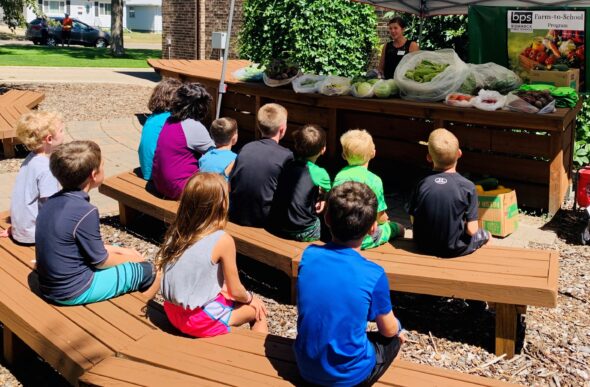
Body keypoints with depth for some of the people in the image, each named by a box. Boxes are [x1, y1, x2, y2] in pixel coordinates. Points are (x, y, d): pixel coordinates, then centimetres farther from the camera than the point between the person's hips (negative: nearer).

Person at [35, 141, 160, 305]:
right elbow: (100, 261, -14)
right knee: (148, 271, 5)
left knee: (130, 254, 21)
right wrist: (129, 258, 4)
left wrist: (119, 250, 14)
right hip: (75, 292, -8)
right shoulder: (85, 212, -25)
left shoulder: (52, 202, 0)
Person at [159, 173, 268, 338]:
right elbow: (235, 291, -9)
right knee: (258, 309, 16)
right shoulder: (223, 240, -18)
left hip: (172, 312, 6)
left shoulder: (176, 231, -3)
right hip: (201, 321, -6)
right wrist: (250, 298, 11)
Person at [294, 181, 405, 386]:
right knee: (395, 338, 23)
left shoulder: (309, 255, -10)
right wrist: (398, 329, 19)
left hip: (306, 369, 4)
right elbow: (389, 330, -5)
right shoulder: (373, 274, -21)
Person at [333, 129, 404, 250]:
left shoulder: (339, 176, -4)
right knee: (398, 227, 19)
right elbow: (380, 217, -10)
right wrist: (385, 218, 15)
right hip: (364, 240, -5)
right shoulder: (374, 180, -16)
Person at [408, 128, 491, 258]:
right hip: (454, 249, -3)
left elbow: (414, 220, -4)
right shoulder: (467, 187, -17)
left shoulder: (421, 184, -10)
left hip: (424, 246, 3)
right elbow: (471, 230, -18)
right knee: (485, 235, 26)